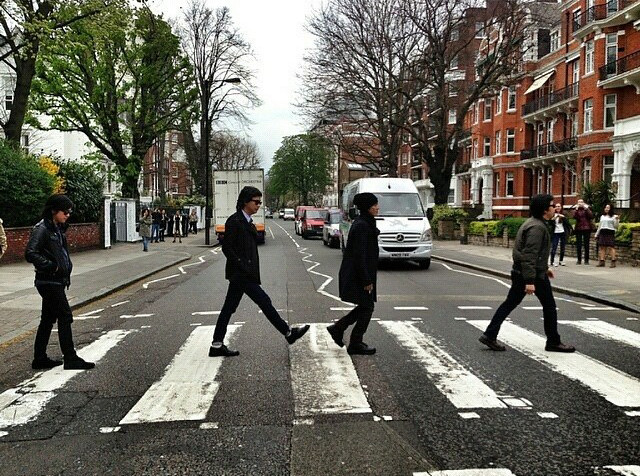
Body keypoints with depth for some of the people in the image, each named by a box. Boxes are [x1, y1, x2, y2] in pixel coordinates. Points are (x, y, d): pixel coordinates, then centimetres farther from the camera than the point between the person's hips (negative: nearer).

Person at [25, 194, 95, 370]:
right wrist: (52, 266, -22)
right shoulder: (41, 229, -15)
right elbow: (30, 253, -24)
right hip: (49, 282, -9)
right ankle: (71, 359, 0)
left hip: (55, 282, 9)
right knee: (65, 317, -6)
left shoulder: (57, 229, 13)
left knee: (48, 319, 13)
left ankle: (40, 359, 21)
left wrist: (66, 269, 10)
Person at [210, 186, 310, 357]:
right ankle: (288, 333, 7)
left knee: (229, 308, 10)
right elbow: (226, 247, -16)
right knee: (264, 301, -2)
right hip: (240, 273, -10)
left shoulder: (247, 222, 16)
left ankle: (217, 346, 14)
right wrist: (243, 267, -18)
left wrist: (251, 270, 14)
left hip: (241, 274, 10)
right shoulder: (234, 221, -12)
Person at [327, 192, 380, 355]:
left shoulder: (365, 224, 12)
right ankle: (355, 344, 10)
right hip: (358, 274, -10)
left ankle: (338, 328, 23)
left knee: (365, 306, 17)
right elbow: (359, 255, -23)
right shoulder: (361, 226, -20)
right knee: (366, 307, 0)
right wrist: (366, 281, -21)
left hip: (353, 273, 10)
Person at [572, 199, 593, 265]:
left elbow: (591, 216, -9)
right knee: (578, 245, 1)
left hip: (586, 229, -1)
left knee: (586, 245, -2)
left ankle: (586, 260, 2)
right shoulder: (577, 210, 9)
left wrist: (586, 208, -12)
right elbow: (574, 216, -10)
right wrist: (577, 209, -15)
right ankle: (579, 260, 7)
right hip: (578, 229, 1)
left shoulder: (587, 209, 8)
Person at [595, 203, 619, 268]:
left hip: (610, 233, -5)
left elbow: (616, 226, -2)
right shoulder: (602, 216, 20)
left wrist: (616, 219, -17)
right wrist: (596, 234, 23)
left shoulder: (613, 217, 4)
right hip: (602, 233, 5)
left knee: (611, 247, -9)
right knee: (602, 247, 1)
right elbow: (599, 226, 25)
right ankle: (602, 261, 2)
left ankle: (613, 262, -9)